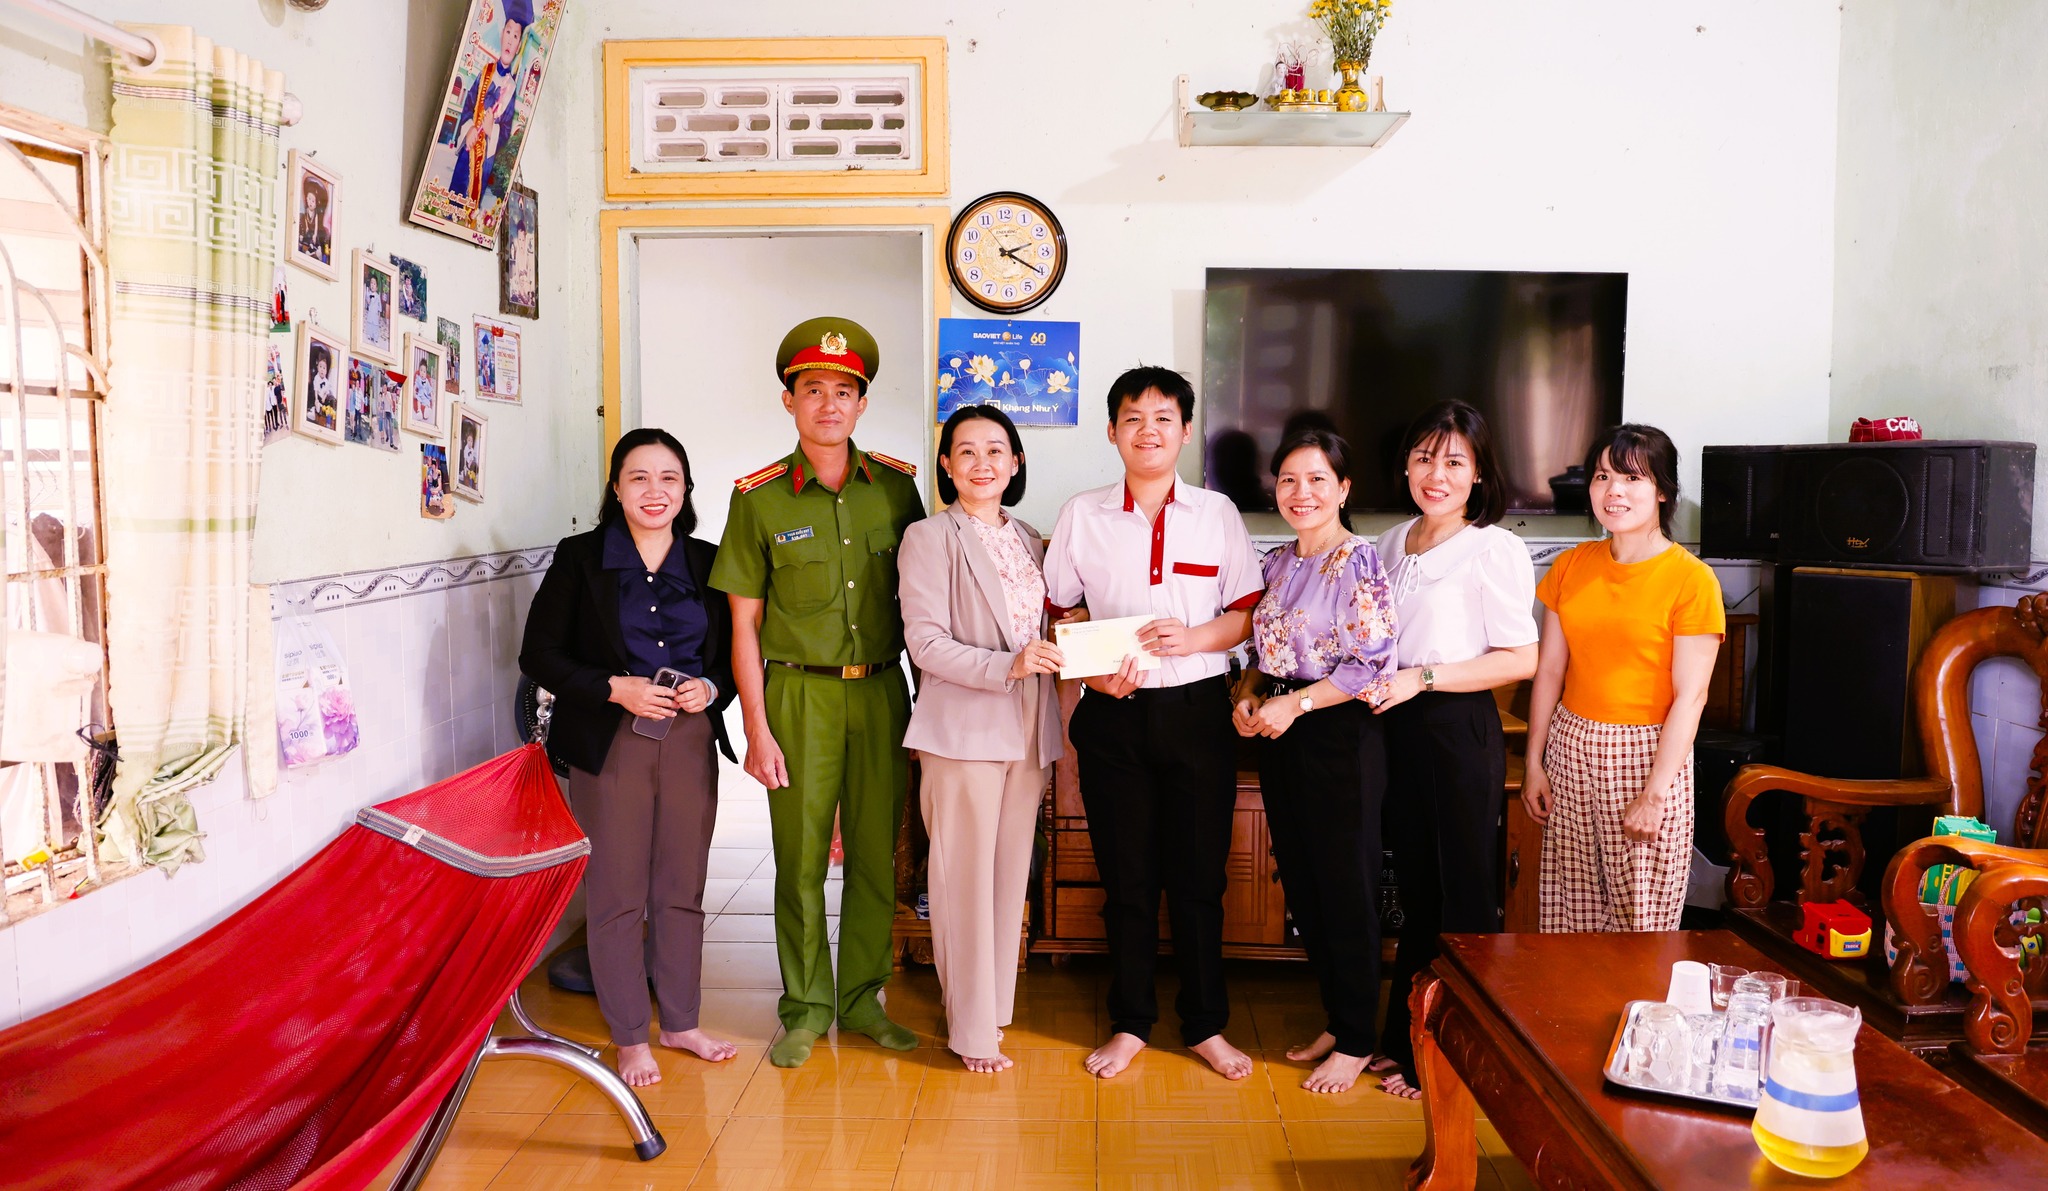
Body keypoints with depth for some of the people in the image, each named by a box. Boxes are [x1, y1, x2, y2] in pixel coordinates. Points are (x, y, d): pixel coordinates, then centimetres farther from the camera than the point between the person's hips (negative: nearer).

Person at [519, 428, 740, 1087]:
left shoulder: (707, 562, 7)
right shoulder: (580, 558, -1)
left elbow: (734, 654, 13)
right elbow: (539, 654, -3)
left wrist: (711, 688, -8)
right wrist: (615, 689, -14)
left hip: (691, 741, 3)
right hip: (611, 744, -3)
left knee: (683, 889, 11)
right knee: (617, 895, 3)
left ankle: (680, 1021, 26)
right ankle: (630, 1037, 17)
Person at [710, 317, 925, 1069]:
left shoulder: (896, 486, 4)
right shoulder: (759, 498, -2)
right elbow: (744, 624, -1)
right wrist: (757, 730, -5)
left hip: (882, 690, 2)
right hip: (800, 694, -2)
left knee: (877, 852, 7)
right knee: (801, 857, 2)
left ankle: (862, 999, 23)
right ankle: (806, 1007, 19)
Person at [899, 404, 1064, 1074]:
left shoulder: (1029, 542, 15)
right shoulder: (929, 539, -4)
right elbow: (925, 642, -12)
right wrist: (1007, 666, -21)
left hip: (1027, 730, 6)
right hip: (963, 730, -6)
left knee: (1011, 873, 12)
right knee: (966, 878, -2)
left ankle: (996, 1003, 25)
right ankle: (972, 1030, 9)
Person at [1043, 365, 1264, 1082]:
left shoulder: (1217, 513, 4)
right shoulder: (1083, 516, 4)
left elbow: (1250, 613, 5)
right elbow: (1057, 614, 7)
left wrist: (1194, 637, -13)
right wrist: (1092, 670, -10)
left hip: (1198, 708, 0)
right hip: (1114, 713, 0)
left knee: (1198, 875, 6)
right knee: (1127, 875, 8)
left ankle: (1205, 1024, 22)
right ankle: (1130, 1023, 23)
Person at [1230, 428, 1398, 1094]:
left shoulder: (1359, 563, -11)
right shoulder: (1278, 563, 11)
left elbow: (1373, 665, -16)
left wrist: (1296, 703, -18)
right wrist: (1248, 696, 0)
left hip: (1341, 738, -7)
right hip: (1279, 738, 7)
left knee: (1346, 890, 3)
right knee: (1302, 888, 14)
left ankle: (1356, 1042, 18)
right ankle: (1336, 1021, 30)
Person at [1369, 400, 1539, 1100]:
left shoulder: (1494, 550, -10)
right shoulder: (1393, 544, 11)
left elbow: (1520, 659, -15)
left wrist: (1423, 677, -18)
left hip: (1459, 731, -7)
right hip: (1399, 728, 7)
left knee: (1462, 898, 4)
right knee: (1415, 891, 16)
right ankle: (1406, 1042, 28)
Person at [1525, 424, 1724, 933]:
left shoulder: (1691, 579, -9)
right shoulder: (1571, 567, 5)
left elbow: (1690, 696, -11)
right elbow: (1549, 671, 7)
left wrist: (1654, 795, -14)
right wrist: (1534, 764, 5)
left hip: (1646, 754, -4)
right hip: (1571, 748, 4)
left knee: (1642, 915, 2)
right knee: (1568, 910, 9)